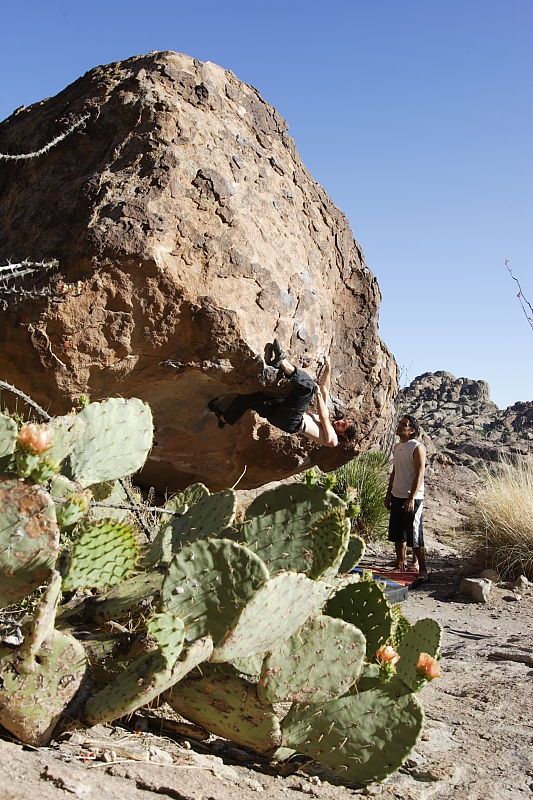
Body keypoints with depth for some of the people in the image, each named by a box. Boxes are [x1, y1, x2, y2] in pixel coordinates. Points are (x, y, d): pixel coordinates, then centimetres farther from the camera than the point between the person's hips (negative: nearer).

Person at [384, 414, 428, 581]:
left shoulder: (417, 447, -12)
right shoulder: (397, 447, 12)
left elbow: (419, 474, -17)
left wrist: (411, 498, -22)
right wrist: (388, 494, 17)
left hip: (412, 498, -8)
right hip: (397, 497, 8)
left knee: (414, 536, -5)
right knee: (398, 534, 13)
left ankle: (422, 570, 3)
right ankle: (401, 565, 25)